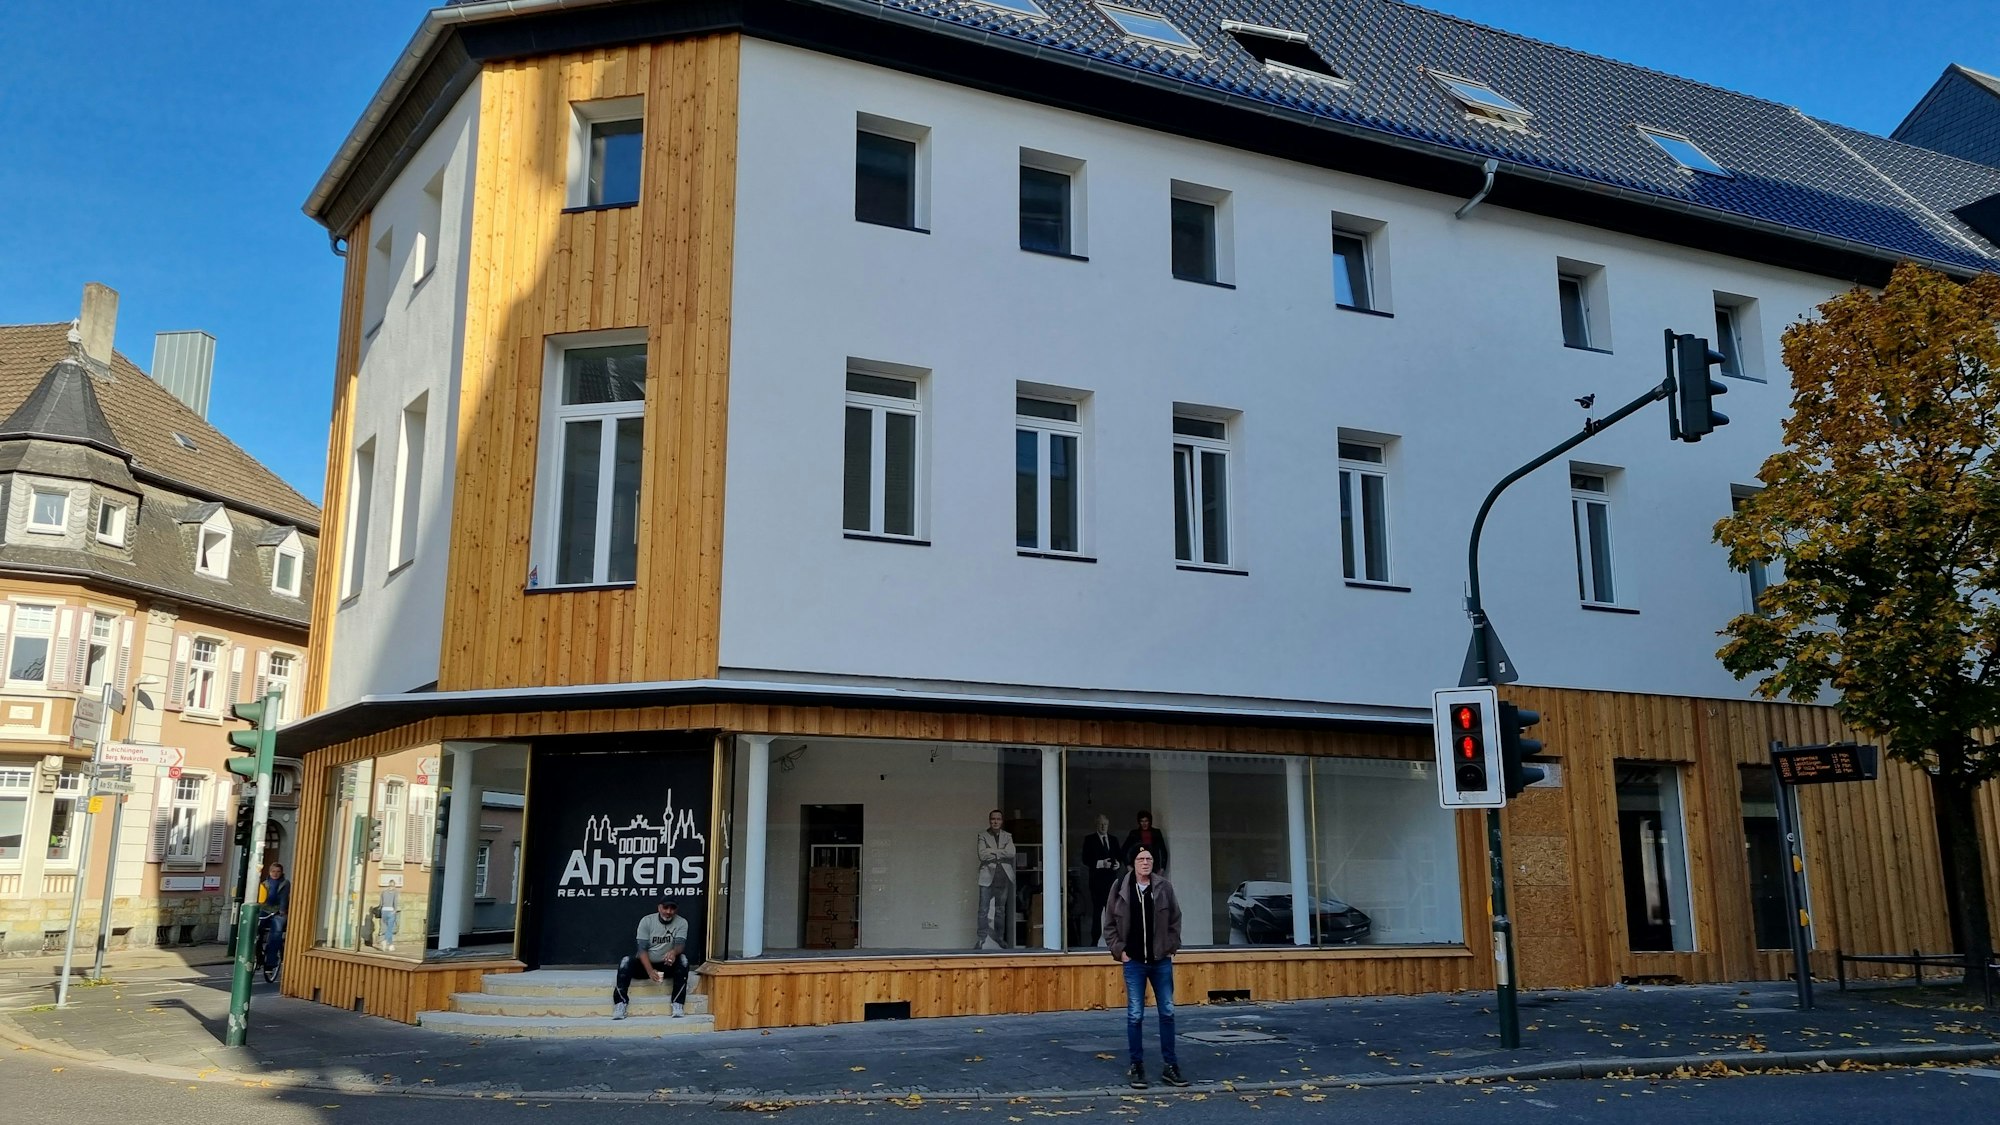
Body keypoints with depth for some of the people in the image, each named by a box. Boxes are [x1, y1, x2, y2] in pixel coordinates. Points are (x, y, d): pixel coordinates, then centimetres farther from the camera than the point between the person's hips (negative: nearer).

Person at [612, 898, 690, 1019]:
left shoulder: (681, 923, -7)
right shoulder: (646, 921, -10)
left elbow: (680, 943, -22)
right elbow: (642, 948, -17)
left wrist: (674, 952, -49)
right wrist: (650, 970, -33)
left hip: (667, 965, 0)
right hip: (646, 964, 0)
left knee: (682, 960, -30)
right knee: (626, 961, -29)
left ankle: (678, 1005, -30)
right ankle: (620, 1004, -30)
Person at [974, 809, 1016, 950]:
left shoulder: (1008, 836, 11)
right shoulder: (983, 836, 5)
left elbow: (1011, 852, -6)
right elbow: (982, 855, -9)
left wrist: (992, 852, -9)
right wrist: (1000, 854, -7)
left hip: (1004, 877, 2)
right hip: (988, 877, -2)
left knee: (1001, 910, 9)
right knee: (984, 909, -6)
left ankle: (1000, 939, 16)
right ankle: (981, 939, -3)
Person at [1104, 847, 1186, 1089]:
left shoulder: (1164, 887, -2)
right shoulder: (1121, 888, -4)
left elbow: (1175, 920, 7)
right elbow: (1109, 924, 3)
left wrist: (1172, 946, 1)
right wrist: (1119, 950, -4)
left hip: (1161, 960, 1)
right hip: (1134, 962, -1)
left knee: (1167, 1013, 6)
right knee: (1135, 1015, 3)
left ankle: (1170, 1066, 16)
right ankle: (1137, 1066, 13)